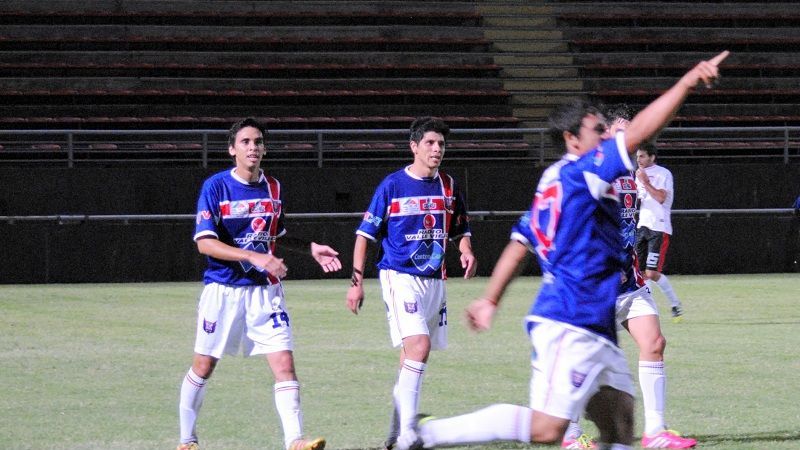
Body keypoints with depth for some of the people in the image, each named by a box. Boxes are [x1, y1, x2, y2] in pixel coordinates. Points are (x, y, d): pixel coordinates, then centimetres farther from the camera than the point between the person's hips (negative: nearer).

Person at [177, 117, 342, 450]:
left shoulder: (273, 188, 6)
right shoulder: (215, 187, -10)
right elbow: (205, 242, -17)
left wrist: (311, 248, 7)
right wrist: (257, 257, -25)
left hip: (265, 290, 3)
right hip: (223, 289, -3)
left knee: (285, 364, -10)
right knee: (203, 366, 7)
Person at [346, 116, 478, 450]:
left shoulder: (448, 186, 8)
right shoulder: (392, 185, -6)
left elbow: (460, 229, 20)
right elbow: (365, 234, -2)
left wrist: (466, 251, -3)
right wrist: (357, 281, -7)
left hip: (434, 280, 6)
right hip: (400, 276, -6)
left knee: (412, 355, 11)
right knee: (419, 345, -23)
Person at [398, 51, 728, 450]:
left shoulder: (554, 181, 18)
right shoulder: (578, 173, -9)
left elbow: (520, 244, 24)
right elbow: (638, 132, -20)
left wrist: (491, 301, 31)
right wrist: (688, 81, -21)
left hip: (594, 332, 11)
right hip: (571, 325, -11)